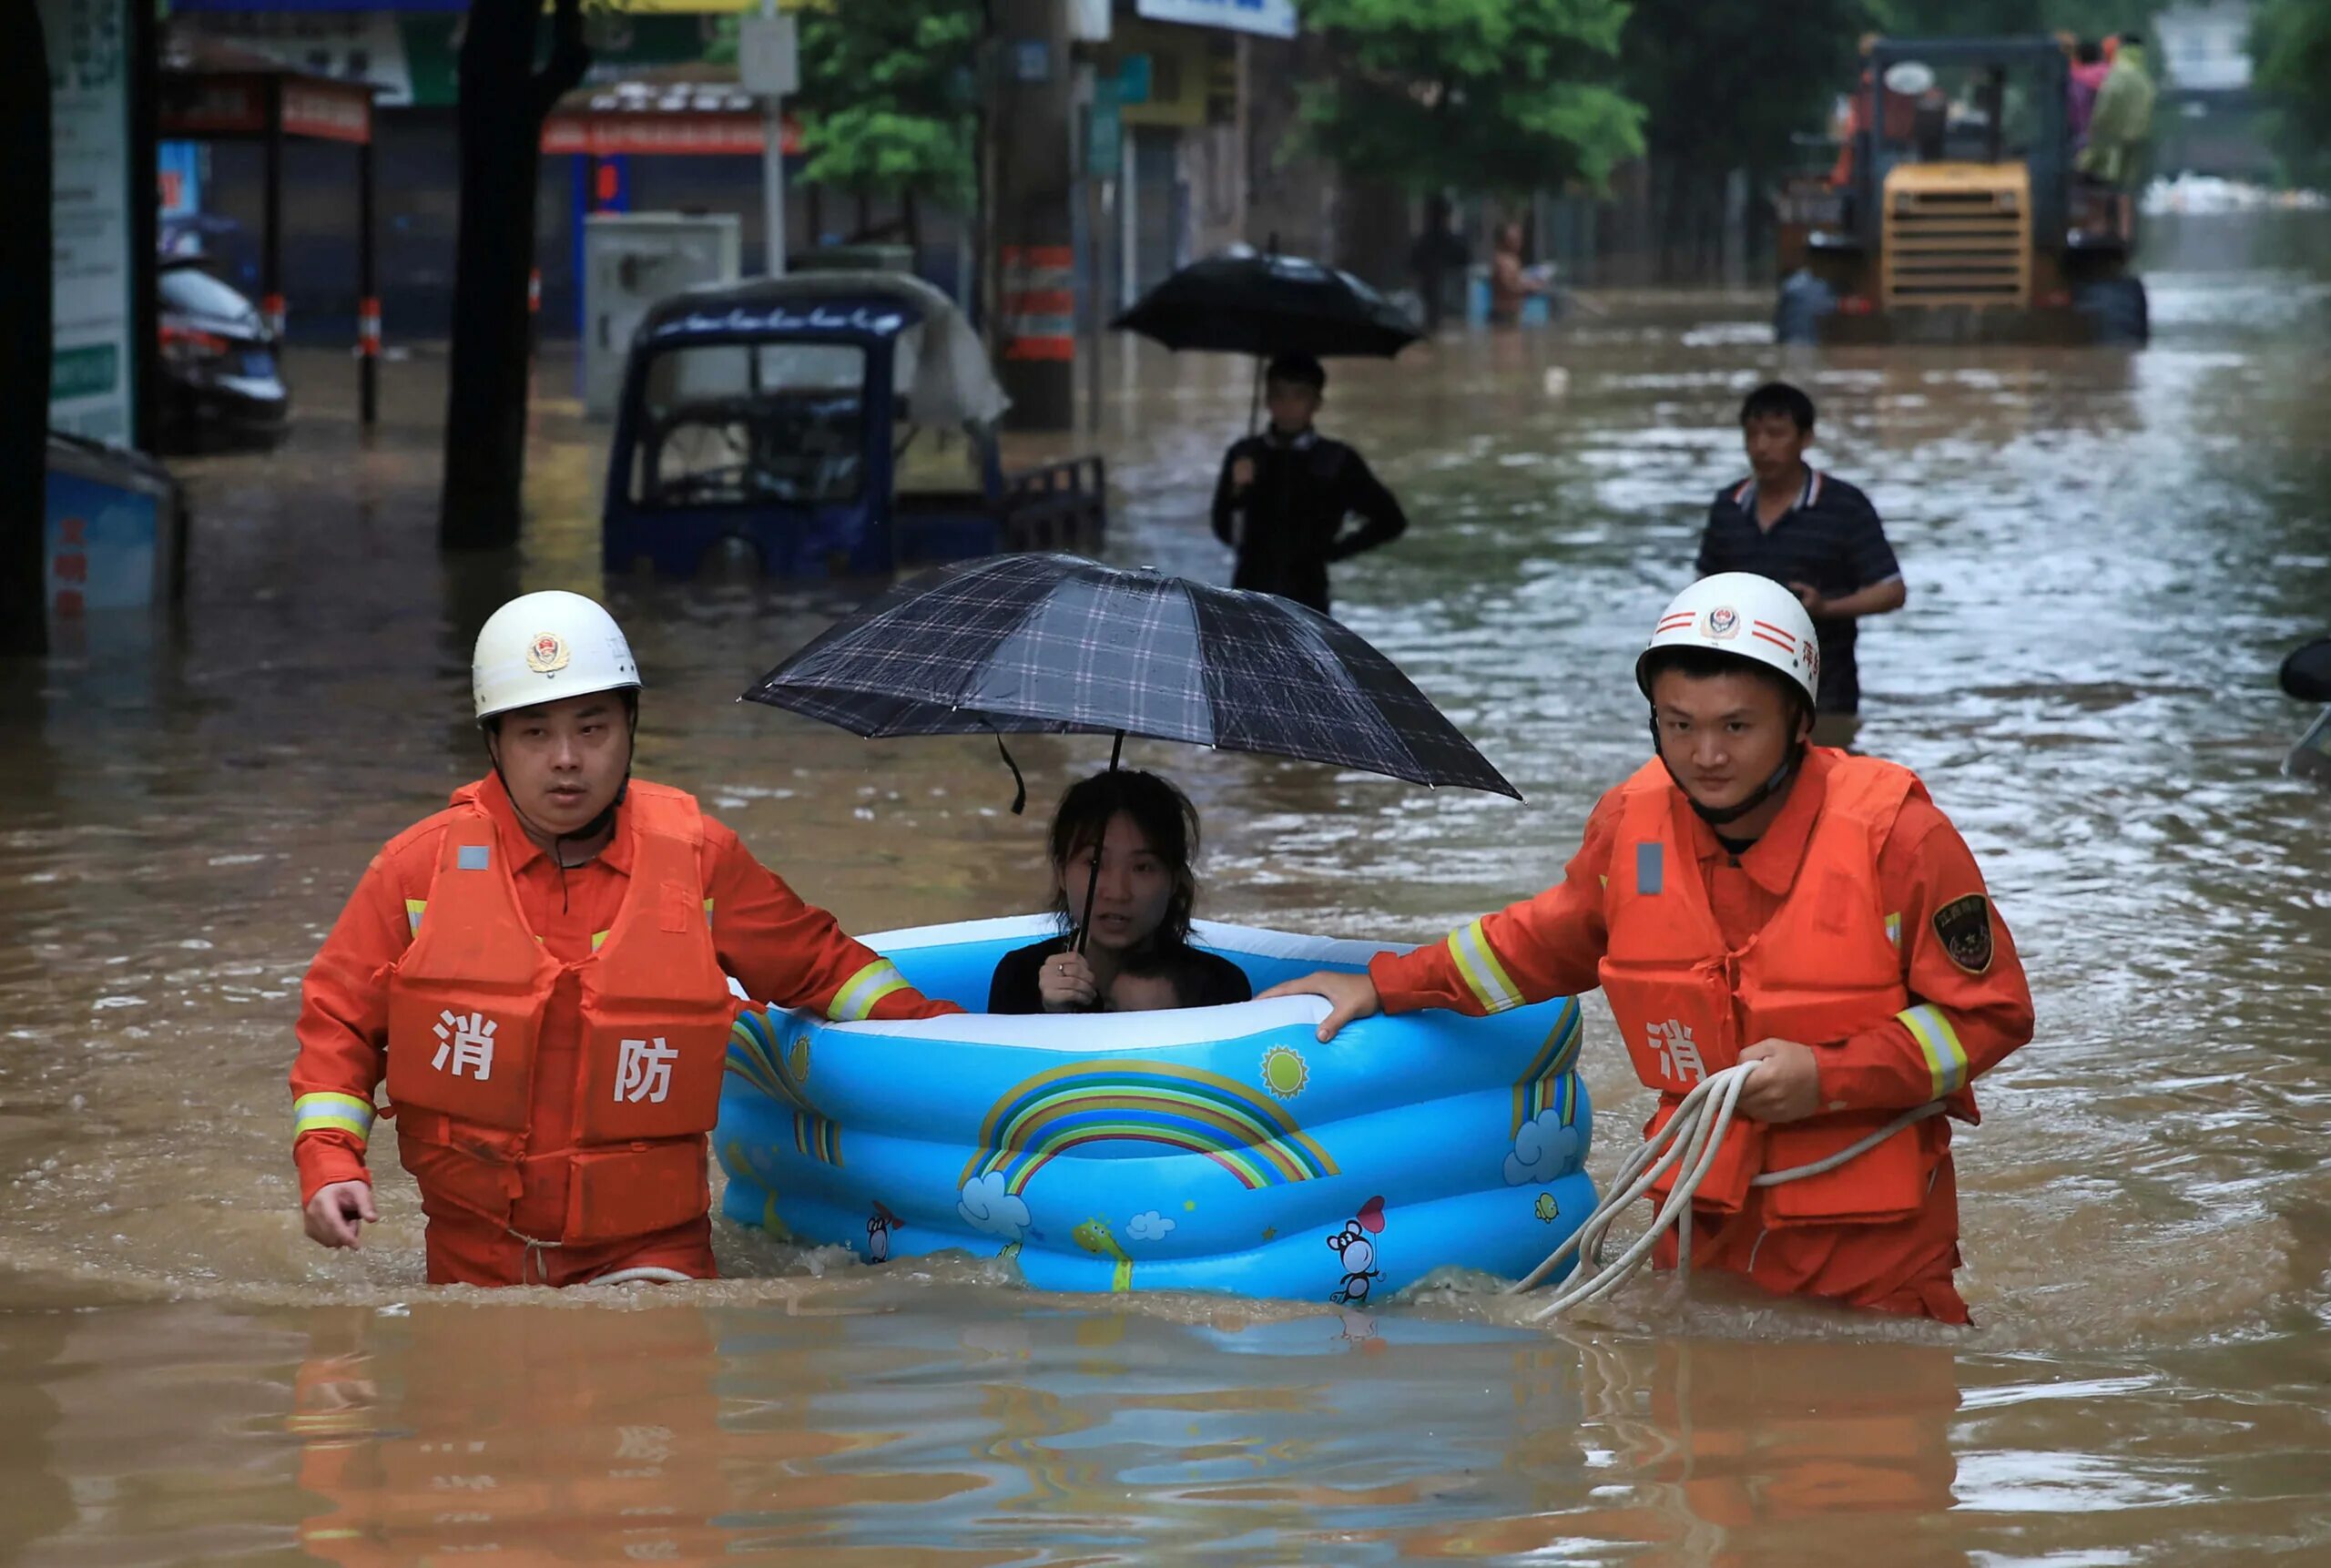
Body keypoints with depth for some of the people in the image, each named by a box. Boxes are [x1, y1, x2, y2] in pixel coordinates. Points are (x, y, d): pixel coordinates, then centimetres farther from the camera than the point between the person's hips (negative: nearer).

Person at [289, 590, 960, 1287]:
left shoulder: (699, 859, 1)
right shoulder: (425, 865, -2)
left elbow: (817, 963, 15)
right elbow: (340, 1019, 5)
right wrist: (329, 1163, -8)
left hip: (647, 1248, -1)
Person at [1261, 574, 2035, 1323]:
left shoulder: (1896, 834, -16)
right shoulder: (1631, 826, -2)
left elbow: (1992, 1011, -10)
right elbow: (1550, 941, 19)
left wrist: (1828, 1077, -20)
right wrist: (1384, 987, 17)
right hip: (1706, 1224, 4)